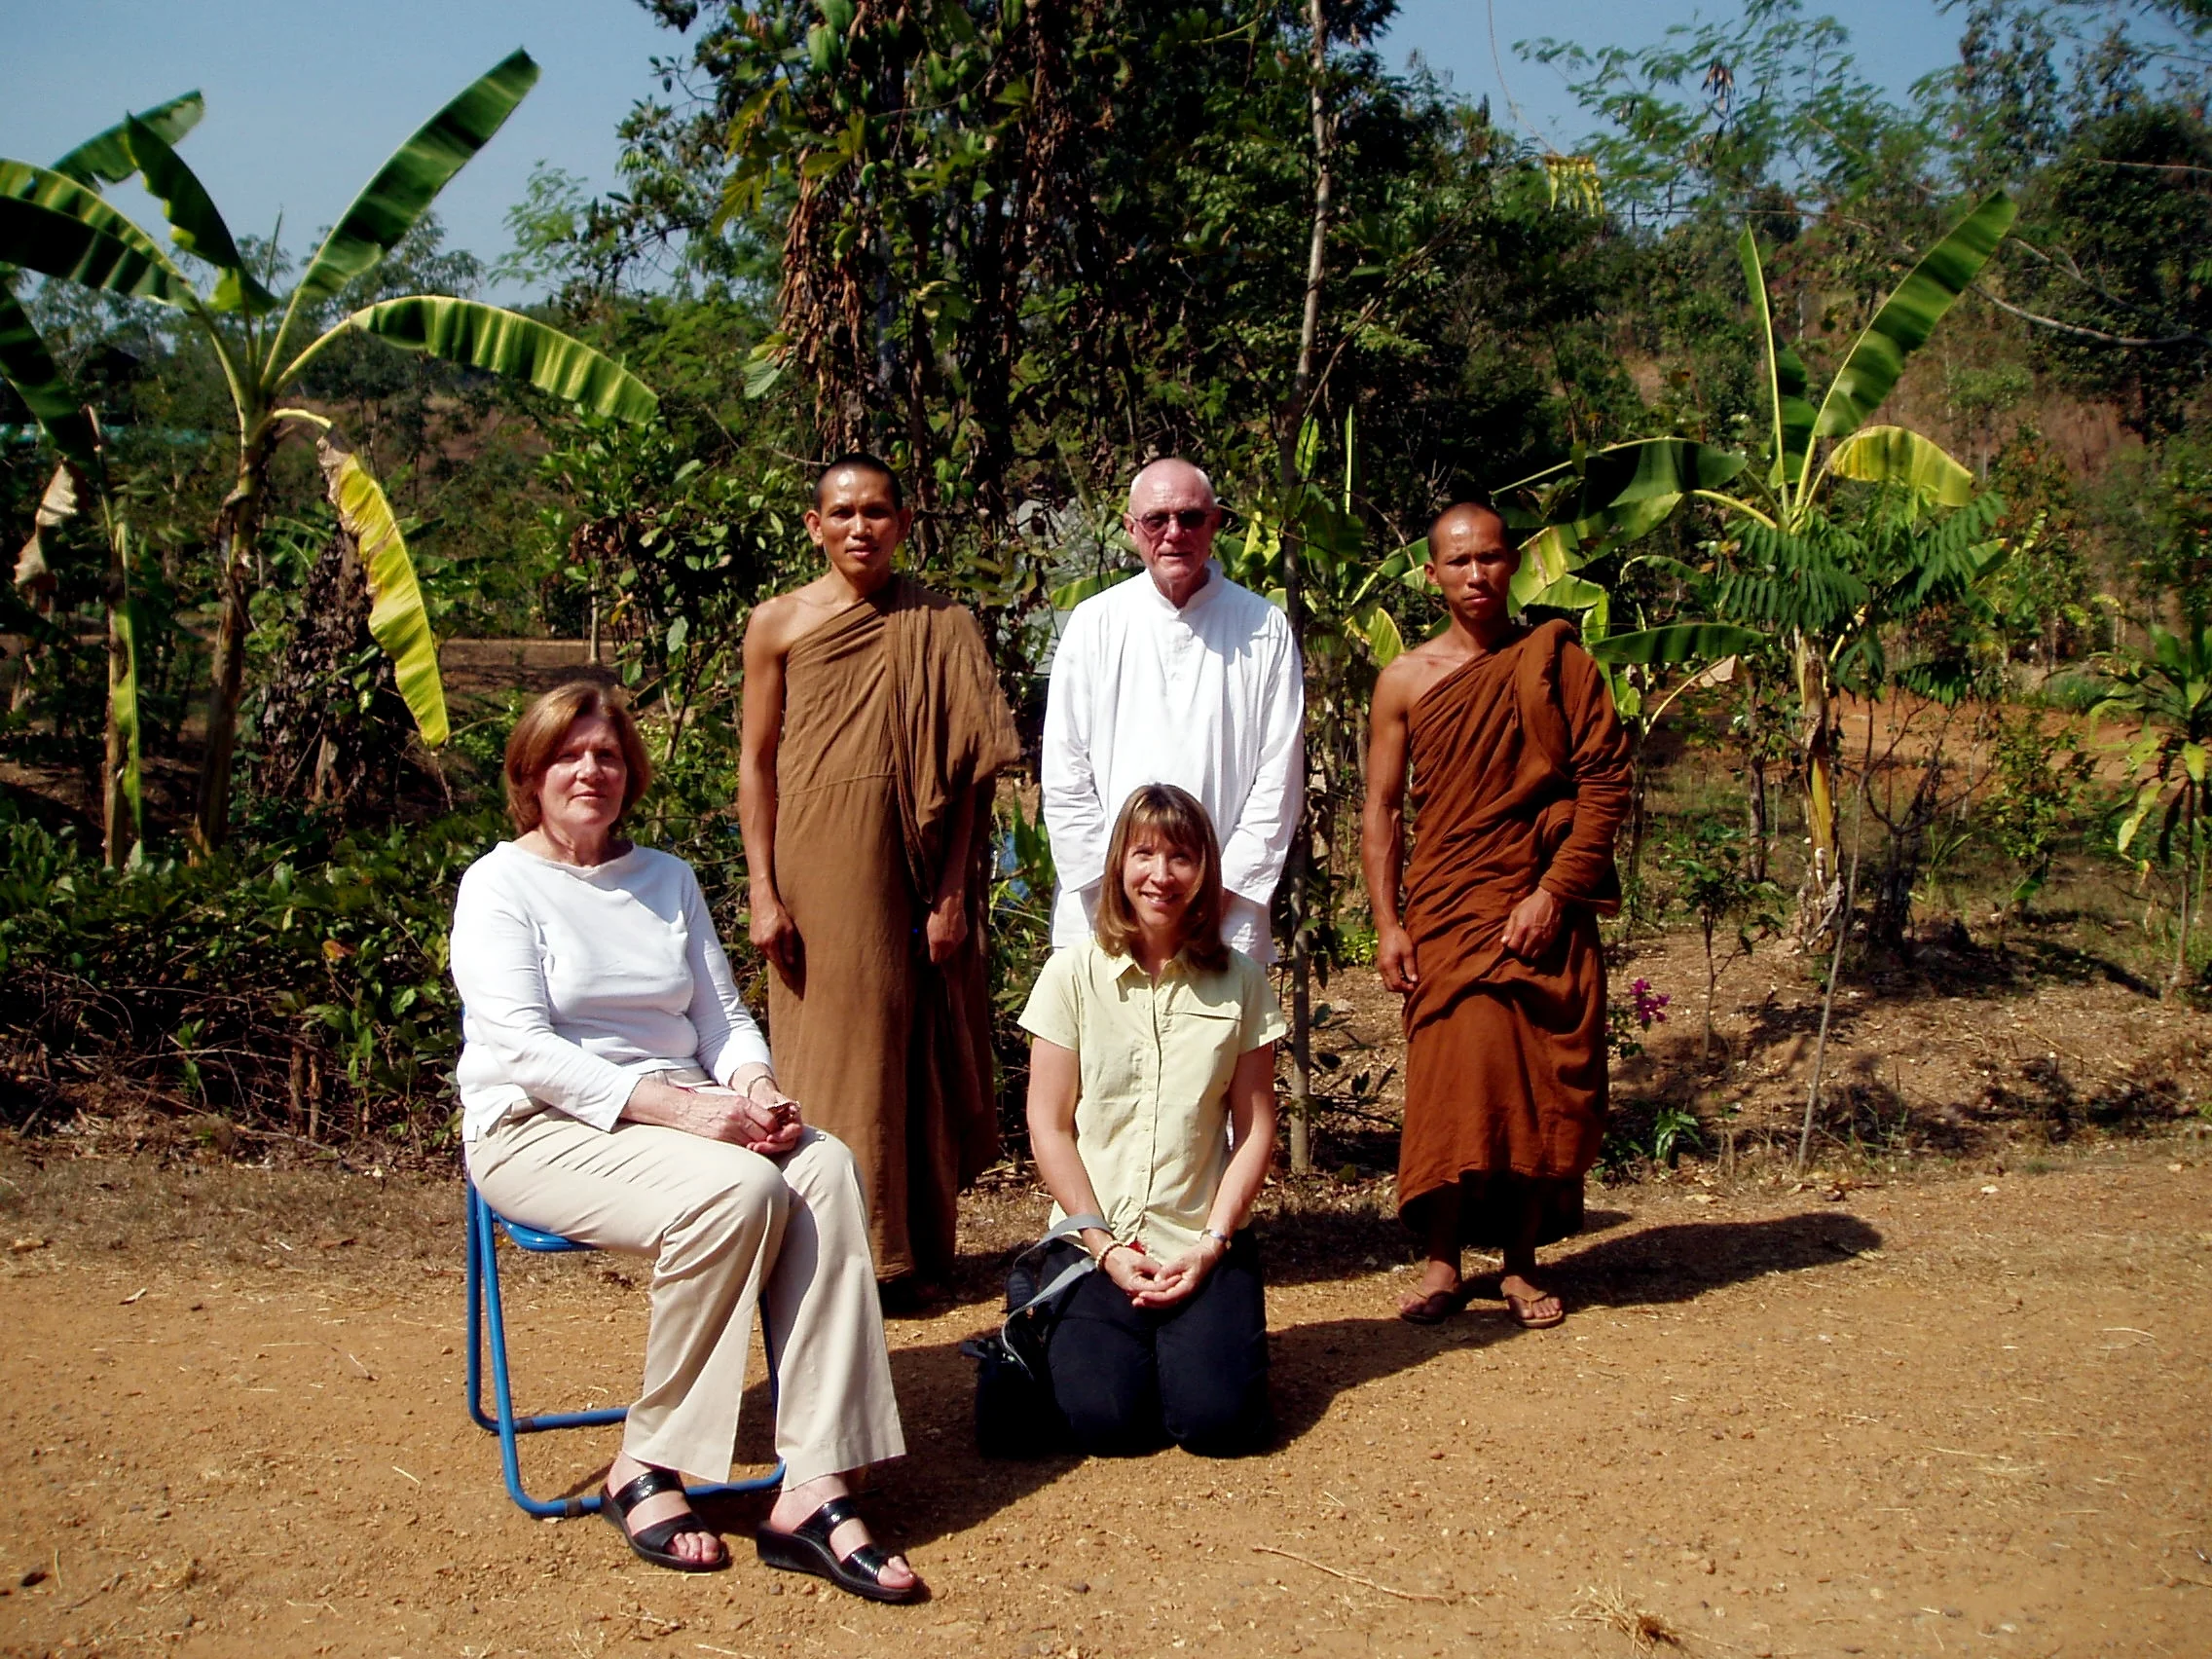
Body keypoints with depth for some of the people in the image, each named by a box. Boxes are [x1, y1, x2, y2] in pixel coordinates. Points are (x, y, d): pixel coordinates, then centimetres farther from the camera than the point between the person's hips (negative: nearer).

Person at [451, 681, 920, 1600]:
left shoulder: (669, 879, 19)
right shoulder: (500, 884, 0)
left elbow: (724, 1017, 14)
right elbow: (525, 1049, -13)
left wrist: (755, 1088, -10)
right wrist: (673, 1105, -24)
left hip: (678, 1110, 5)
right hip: (541, 1127, -5)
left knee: (825, 1166, -26)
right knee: (736, 1190, -33)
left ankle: (812, 1490, -31)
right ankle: (644, 1471, -17)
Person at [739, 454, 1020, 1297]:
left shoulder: (940, 627, 4)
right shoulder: (779, 623, 3)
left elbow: (966, 770, 2)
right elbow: (757, 765, 3)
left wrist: (954, 894, -4)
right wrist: (764, 893, -4)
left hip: (911, 876, 1)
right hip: (815, 870, 0)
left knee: (912, 1055, 5)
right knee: (826, 1054, 3)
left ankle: (910, 1247, 18)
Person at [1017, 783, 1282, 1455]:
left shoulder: (1239, 981, 3)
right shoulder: (1073, 973, 0)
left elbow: (1256, 1127, 2)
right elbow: (1048, 1128, -1)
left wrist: (1212, 1242, -10)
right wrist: (1105, 1247, -9)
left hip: (1202, 1241, 1)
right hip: (1094, 1238, 0)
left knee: (1218, 1419, -19)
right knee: (1105, 1418, -20)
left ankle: (1196, 1335, 13)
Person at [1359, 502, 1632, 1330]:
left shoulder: (1559, 663, 4)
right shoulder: (1406, 680, 6)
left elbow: (1605, 782, -1)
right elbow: (1381, 810, 6)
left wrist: (1554, 891, -11)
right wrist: (1386, 926, -2)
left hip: (1544, 911, 0)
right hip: (1446, 913, 0)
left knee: (1540, 1088, 2)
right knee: (1452, 1083, -6)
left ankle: (1521, 1263, 14)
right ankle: (1443, 1262, 6)